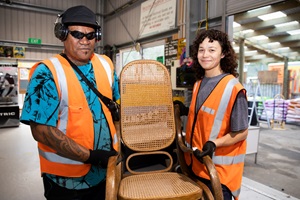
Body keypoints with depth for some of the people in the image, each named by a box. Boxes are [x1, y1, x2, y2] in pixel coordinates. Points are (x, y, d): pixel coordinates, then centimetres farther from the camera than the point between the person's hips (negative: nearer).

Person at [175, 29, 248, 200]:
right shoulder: (199, 84, 4)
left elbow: (241, 133, -14)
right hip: (196, 163, 7)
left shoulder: (233, 88, -18)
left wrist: (214, 144, -27)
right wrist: (186, 111, 2)